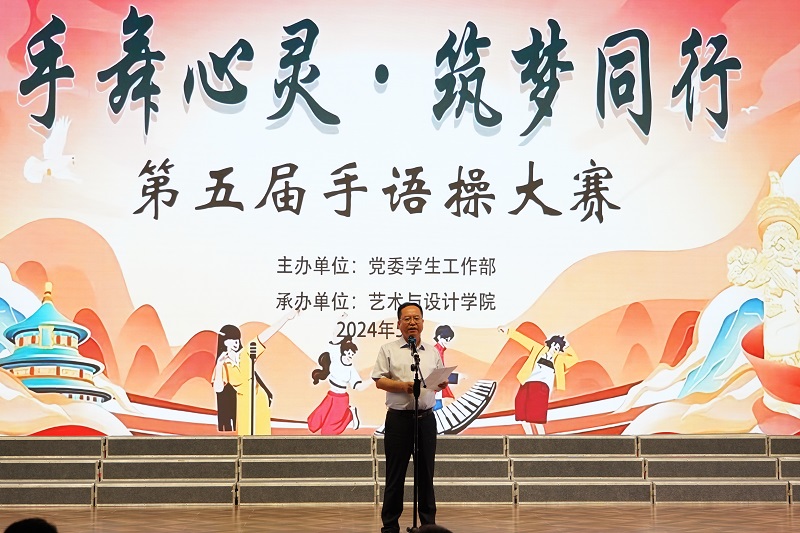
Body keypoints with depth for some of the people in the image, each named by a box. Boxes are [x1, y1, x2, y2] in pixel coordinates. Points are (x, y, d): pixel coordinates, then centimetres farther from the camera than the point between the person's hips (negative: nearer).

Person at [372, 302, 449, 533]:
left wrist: (443, 383, -6)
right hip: (398, 418, -3)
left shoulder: (433, 352, 15)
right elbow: (379, 381, -4)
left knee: (425, 472, 8)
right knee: (395, 473, 1)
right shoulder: (388, 350, 3)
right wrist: (402, 386, -18)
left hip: (426, 418, 3)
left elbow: (441, 380, 17)